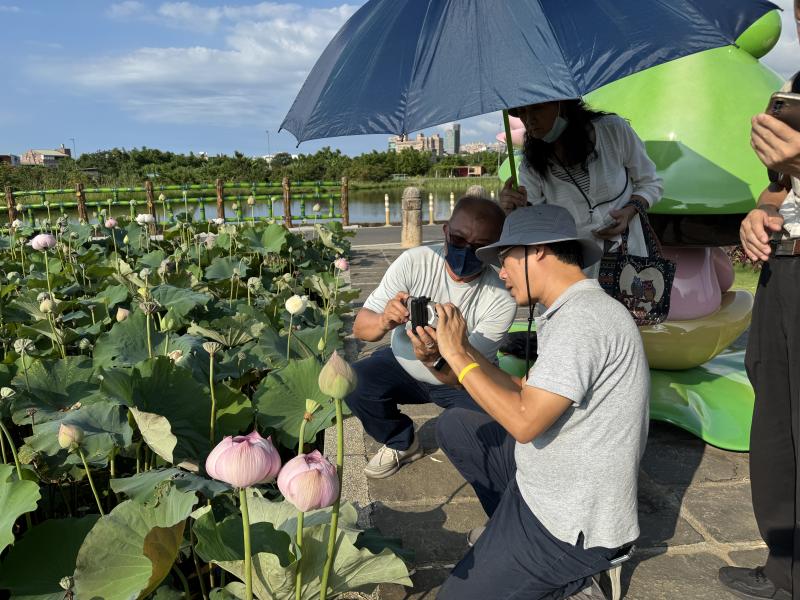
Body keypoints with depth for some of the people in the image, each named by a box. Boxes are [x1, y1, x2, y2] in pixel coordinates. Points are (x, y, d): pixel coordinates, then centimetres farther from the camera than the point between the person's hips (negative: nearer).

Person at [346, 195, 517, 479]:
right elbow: (360, 327, -20)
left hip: (459, 380, -2)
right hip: (403, 364, 2)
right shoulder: (414, 262, -22)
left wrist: (436, 361, -49)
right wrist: (384, 321, -45)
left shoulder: (502, 298, -26)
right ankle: (401, 442, 7)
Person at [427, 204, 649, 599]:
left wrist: (456, 355, -18)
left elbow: (524, 421, -28)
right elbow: (526, 395, 7)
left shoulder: (584, 317, -25)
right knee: (453, 426, 14)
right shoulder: (574, 312, 7)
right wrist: (461, 349, 1)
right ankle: (508, 529, 16)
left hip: (571, 527, -9)